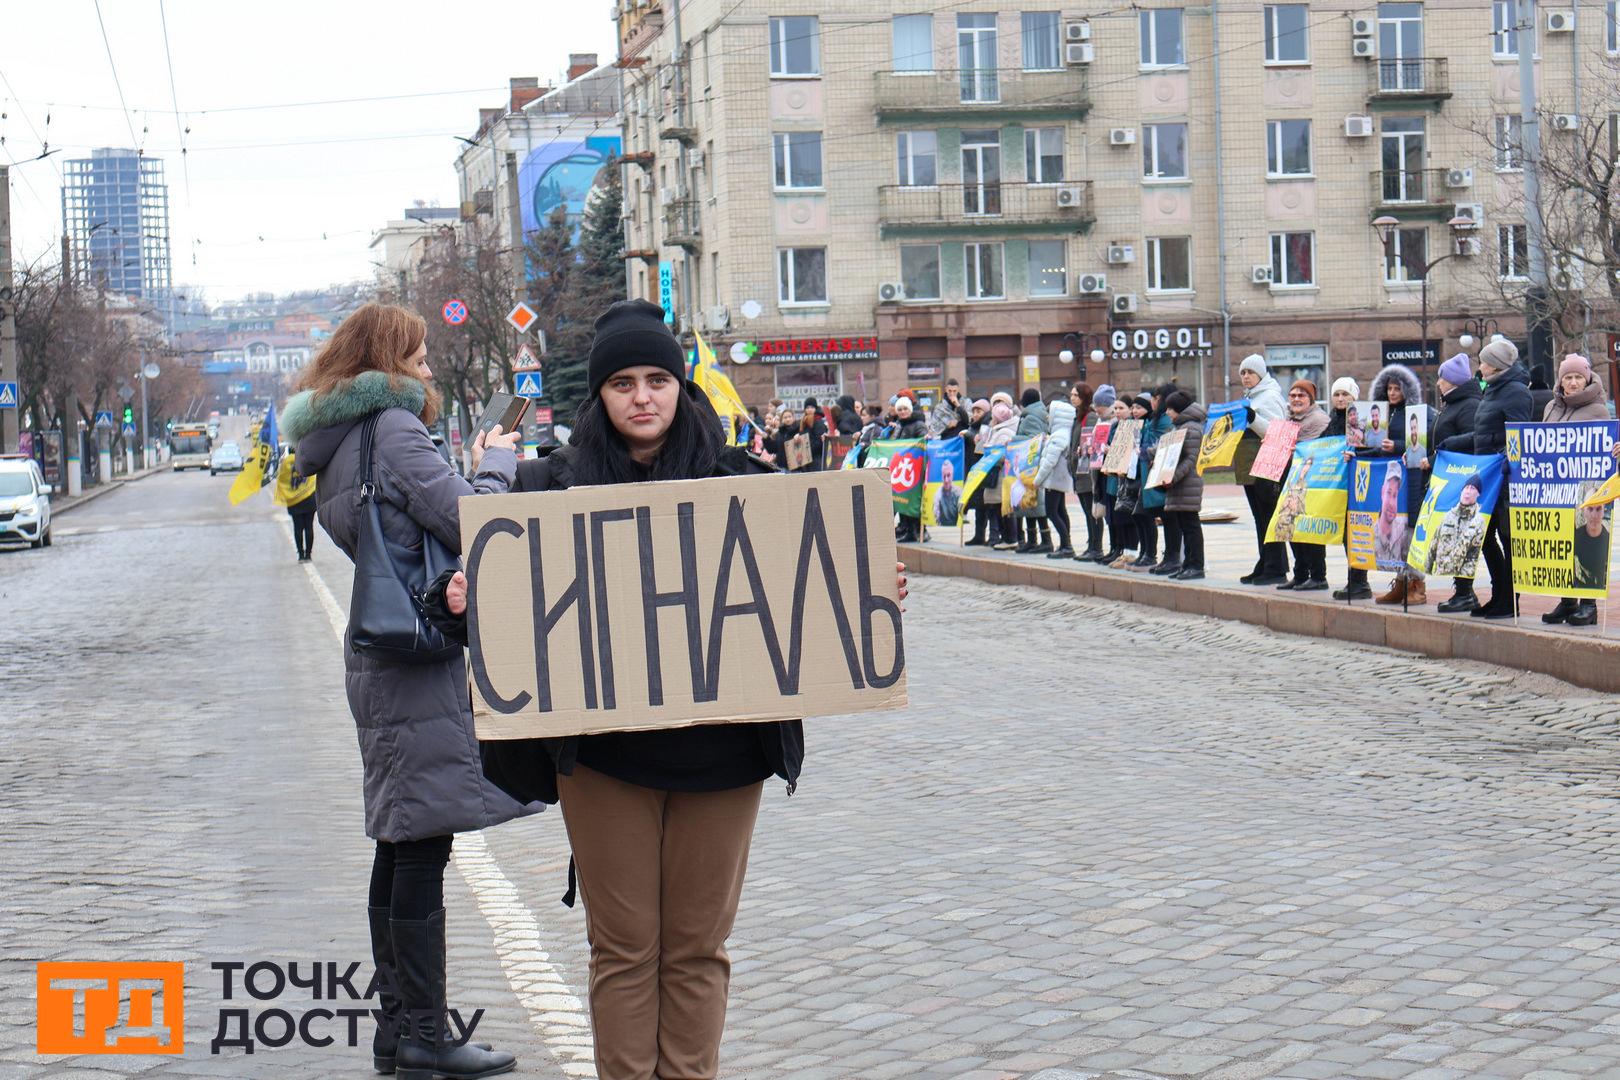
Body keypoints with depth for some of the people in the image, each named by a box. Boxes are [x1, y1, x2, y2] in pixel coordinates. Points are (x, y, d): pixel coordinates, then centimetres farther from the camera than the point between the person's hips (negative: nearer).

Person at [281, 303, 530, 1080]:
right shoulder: (392, 427, -11)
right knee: (423, 846, -6)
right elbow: (464, 521, -19)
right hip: (420, 662, -10)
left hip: (376, 658, 10)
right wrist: (497, 461, -1)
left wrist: (474, 469, 12)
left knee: (400, 843, 13)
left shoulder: (335, 442, 17)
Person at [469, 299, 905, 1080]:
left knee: (698, 946, 8)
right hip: (604, 751, -1)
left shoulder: (735, 480, 6)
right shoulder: (557, 484, 4)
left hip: (719, 745, 1)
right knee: (623, 947, 5)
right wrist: (466, 600, -16)